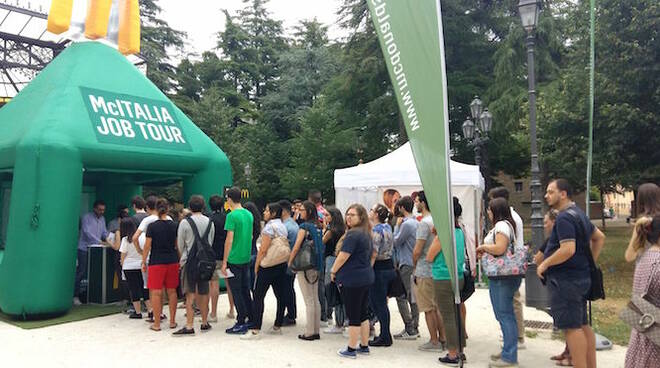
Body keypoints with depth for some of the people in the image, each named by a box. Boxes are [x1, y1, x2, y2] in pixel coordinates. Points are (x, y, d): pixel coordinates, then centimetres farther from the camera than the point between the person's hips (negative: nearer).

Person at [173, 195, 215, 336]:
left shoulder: (185, 222, -8)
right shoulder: (210, 222, 4)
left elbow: (180, 244, 0)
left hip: (190, 261, -4)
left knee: (190, 295, -2)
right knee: (204, 293, 13)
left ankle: (189, 326, -3)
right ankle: (204, 323, 21)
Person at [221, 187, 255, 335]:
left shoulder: (232, 215, -14)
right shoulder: (249, 214, 8)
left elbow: (229, 240, -16)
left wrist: (224, 262, -12)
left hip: (234, 259, -7)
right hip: (246, 258, 7)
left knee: (236, 291, 0)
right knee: (245, 290, 16)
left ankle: (241, 324, 4)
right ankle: (251, 319, 22)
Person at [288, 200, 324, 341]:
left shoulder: (304, 226, -14)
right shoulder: (317, 226, 8)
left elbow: (296, 247, -17)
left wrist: (289, 262, -6)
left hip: (304, 266, -7)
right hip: (316, 266, 8)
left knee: (309, 301, -2)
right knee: (315, 299, 11)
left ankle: (309, 332, 4)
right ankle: (316, 331, 18)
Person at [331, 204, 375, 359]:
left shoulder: (353, 234, -18)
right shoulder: (367, 234, 12)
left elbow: (343, 256, -19)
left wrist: (333, 272, -3)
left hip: (352, 280, -9)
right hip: (366, 278, 9)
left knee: (353, 316, 0)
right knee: (363, 313, 15)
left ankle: (351, 349, 10)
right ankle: (364, 346, 24)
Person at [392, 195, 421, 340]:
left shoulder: (406, 224, -16)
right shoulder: (415, 222, 14)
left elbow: (396, 242, -10)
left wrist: (397, 226, -1)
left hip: (406, 264, -9)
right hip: (414, 263, 9)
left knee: (402, 297, -5)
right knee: (413, 297, 12)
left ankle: (410, 330, -4)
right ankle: (414, 328, 17)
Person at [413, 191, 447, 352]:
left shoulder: (424, 222, -17)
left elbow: (417, 250, -18)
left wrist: (414, 266, -1)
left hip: (424, 271, -8)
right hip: (436, 270, 8)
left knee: (428, 309, 1)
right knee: (436, 306, 16)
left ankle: (434, 342, 8)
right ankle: (442, 339, 20)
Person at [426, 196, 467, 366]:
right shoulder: (460, 232, 7)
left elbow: (429, 257, -7)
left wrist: (435, 236, 1)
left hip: (444, 280, -8)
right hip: (458, 278, 8)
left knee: (448, 318, -1)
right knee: (457, 316, 15)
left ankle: (452, 355, 6)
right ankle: (460, 351, 23)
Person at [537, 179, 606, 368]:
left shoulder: (564, 218, -17)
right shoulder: (579, 214, 15)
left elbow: (568, 249, -28)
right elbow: (599, 237, 25)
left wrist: (544, 264, -17)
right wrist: (591, 262, 21)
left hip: (565, 280, -10)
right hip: (582, 277, 10)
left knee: (572, 327, -5)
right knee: (583, 325, 16)